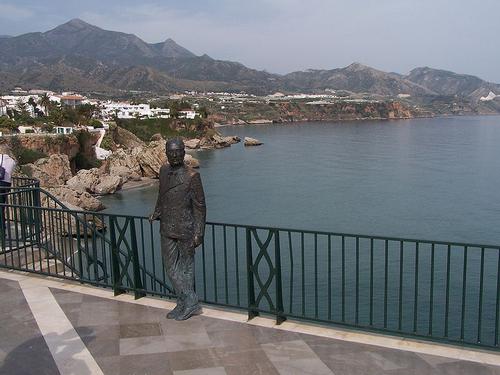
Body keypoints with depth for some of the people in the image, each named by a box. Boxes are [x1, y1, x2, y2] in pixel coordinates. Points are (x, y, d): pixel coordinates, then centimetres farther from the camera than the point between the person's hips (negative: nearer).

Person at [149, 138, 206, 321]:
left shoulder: (192, 176, -12)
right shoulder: (164, 171, 6)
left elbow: (199, 206, -10)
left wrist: (198, 233, -13)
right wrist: (157, 213, 9)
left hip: (185, 230, -6)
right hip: (167, 229, 6)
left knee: (186, 267, 6)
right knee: (171, 267, 9)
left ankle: (189, 303, 20)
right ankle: (188, 303, 19)